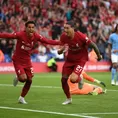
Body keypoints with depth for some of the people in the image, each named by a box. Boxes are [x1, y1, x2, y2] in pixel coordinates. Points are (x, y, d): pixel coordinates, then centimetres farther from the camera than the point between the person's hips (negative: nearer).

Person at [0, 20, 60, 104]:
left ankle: (22, 98, 27)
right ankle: (18, 78, 21)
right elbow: (9, 36, -29)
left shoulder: (36, 36, -11)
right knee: (23, 78, -20)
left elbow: (48, 41, -8)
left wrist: (60, 42, -14)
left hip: (27, 61, 5)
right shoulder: (20, 34, -23)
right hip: (18, 60, -5)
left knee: (29, 80, 5)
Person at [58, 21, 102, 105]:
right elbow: (60, 51, -5)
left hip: (80, 60, -5)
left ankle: (79, 79, 18)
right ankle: (68, 99, 28)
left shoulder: (81, 36, -29)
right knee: (64, 79, 3)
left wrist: (99, 56, -1)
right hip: (70, 59, 5)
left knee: (73, 79, -23)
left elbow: (93, 45, -15)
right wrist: (61, 50, -30)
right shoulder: (63, 37, -14)